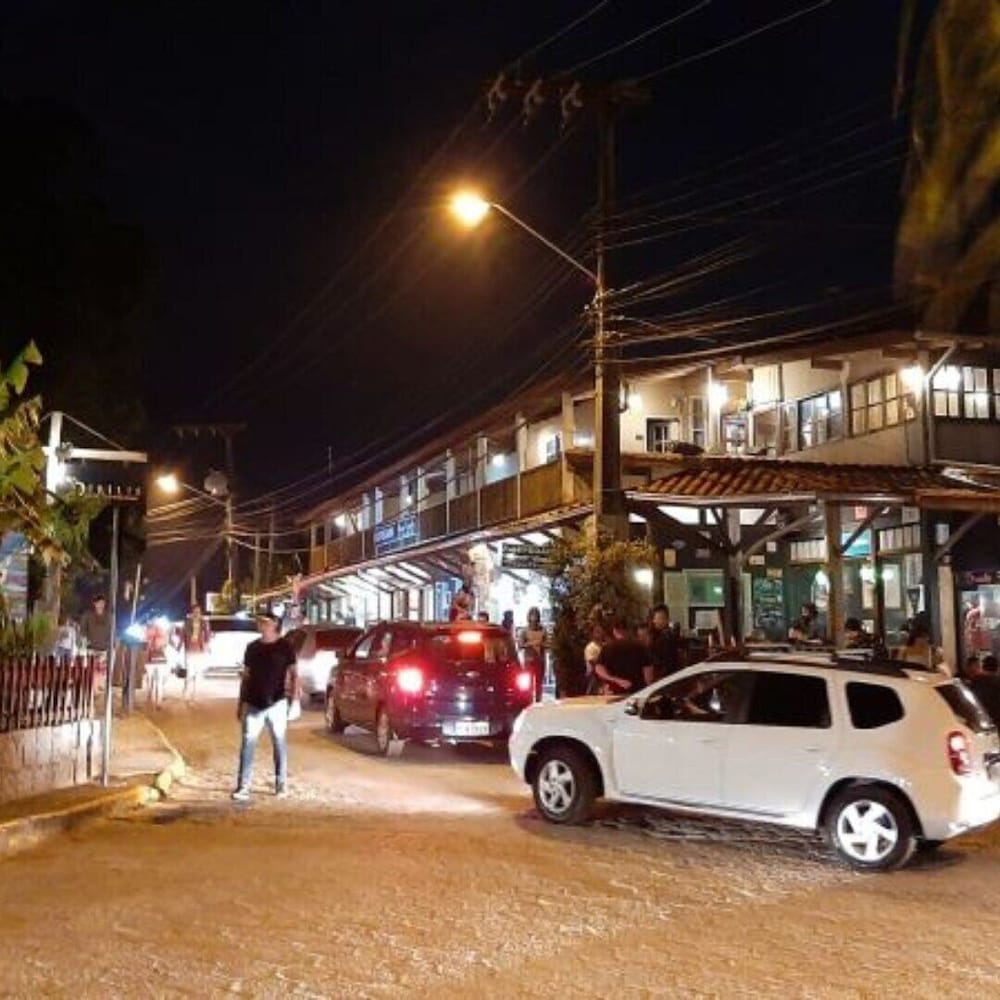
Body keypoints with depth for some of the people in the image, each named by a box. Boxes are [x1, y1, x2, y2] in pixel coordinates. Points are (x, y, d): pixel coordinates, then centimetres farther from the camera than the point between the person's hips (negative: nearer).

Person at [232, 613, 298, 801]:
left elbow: (293, 674, -1)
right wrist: (241, 703, 11)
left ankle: (281, 785, 15)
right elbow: (246, 677, 13)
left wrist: (294, 699, -10)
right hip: (253, 705, 3)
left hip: (276, 704, -2)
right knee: (247, 745, -4)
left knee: (279, 744, 6)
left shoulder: (284, 646, -1)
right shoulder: (252, 648, 8)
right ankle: (243, 787, -3)